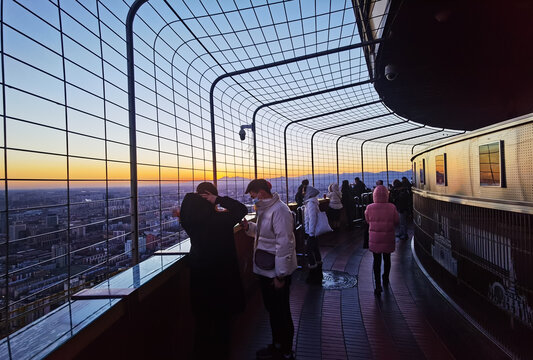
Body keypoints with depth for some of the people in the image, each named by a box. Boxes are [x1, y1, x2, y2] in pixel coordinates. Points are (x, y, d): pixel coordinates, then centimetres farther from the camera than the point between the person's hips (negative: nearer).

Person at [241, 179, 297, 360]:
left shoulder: (279, 211, -22)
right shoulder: (265, 209, 10)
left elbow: (284, 244, -24)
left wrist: (280, 275, -23)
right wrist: (249, 227, 2)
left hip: (277, 272, -10)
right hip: (265, 270, 10)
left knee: (281, 312, 6)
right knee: (272, 309, 21)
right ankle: (276, 345, 37)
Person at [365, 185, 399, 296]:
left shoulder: (370, 208, -14)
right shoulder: (392, 207, -14)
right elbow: (396, 222, -2)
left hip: (375, 238, -1)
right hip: (388, 238, 1)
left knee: (377, 261, 7)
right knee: (387, 259, 20)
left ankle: (378, 286, 2)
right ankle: (385, 280, 39)